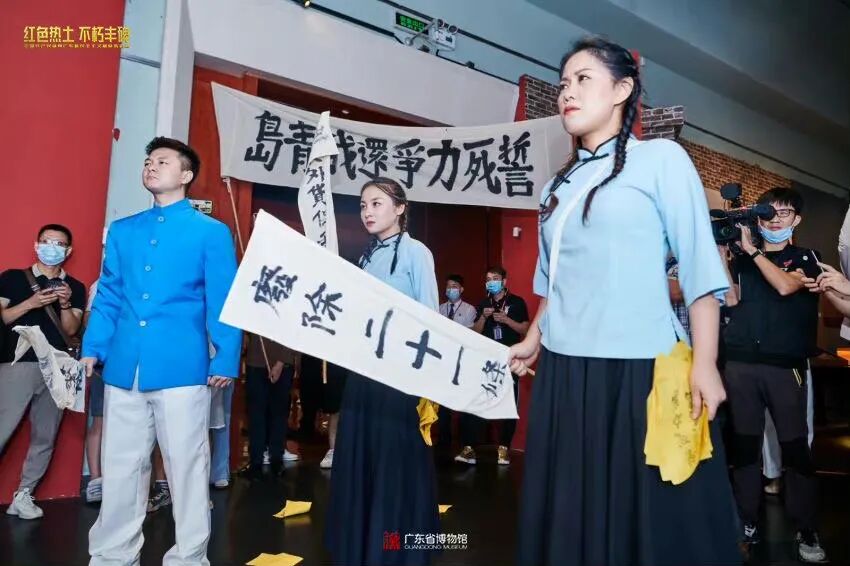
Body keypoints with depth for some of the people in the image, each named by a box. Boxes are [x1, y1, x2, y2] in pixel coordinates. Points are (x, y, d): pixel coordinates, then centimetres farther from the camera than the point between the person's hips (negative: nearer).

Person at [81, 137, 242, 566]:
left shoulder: (211, 232, 1)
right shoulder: (121, 231, 14)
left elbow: (223, 301, -3)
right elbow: (108, 297, 16)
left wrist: (226, 359, -10)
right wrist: (92, 349, 6)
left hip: (181, 367, -4)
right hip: (123, 367, 4)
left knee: (186, 466, 5)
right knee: (119, 467, 13)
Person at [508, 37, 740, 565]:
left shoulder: (661, 158, -1)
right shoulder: (559, 185, 15)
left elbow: (699, 265, -6)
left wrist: (704, 362, -12)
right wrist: (533, 342, 19)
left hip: (639, 369, -5)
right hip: (564, 372, 6)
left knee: (650, 516, 6)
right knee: (575, 515, 15)